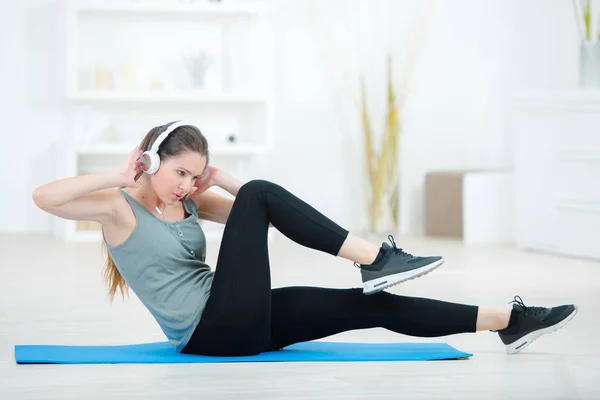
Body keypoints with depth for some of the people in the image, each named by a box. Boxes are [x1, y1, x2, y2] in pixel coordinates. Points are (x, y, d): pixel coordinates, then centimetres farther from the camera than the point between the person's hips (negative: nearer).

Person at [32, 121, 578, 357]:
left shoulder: (190, 201, 15)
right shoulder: (119, 207, -6)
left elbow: (254, 213, 19)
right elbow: (43, 197, -22)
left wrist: (220, 182, 5)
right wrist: (118, 177, -19)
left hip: (240, 324, 8)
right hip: (211, 332, -8)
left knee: (371, 306, -1)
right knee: (261, 194, -17)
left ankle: (510, 321, 1)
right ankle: (377, 260, -19)